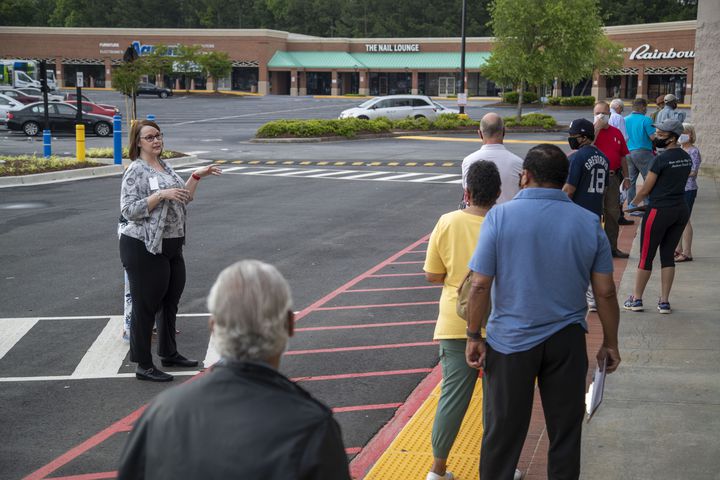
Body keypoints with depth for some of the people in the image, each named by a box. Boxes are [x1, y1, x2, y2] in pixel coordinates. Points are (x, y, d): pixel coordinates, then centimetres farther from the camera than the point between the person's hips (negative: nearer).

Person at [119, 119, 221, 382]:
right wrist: (161, 195, -26)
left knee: (170, 302, 19)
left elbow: (183, 198, 19)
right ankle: (143, 366, 7)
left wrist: (196, 176, 7)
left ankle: (169, 353, 34)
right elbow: (129, 210, -21)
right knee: (145, 306, -1)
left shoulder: (164, 166, 13)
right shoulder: (136, 171, -13)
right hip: (144, 249, -9)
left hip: (171, 246, 9)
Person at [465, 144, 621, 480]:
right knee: (565, 431, 15)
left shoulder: (501, 216, -12)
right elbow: (605, 292, -1)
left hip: (510, 342, -2)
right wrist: (610, 344, 10)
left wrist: (474, 337, -3)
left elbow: (479, 285, -13)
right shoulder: (589, 222, -4)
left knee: (503, 433, 11)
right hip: (567, 341, 2)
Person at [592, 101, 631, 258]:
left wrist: (626, 177, 12)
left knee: (613, 213, 11)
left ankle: (612, 247, 20)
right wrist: (597, 127, -18)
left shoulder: (617, 133, 13)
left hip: (613, 177, 5)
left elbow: (623, 157, 16)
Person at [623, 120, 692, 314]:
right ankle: (664, 302, 12)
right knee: (668, 256, 12)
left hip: (659, 210, -7)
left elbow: (646, 189, -9)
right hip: (682, 209, 7)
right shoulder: (687, 158, 7)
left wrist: (633, 203, 9)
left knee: (646, 256, 4)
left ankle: (636, 299, 12)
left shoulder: (660, 160, -15)